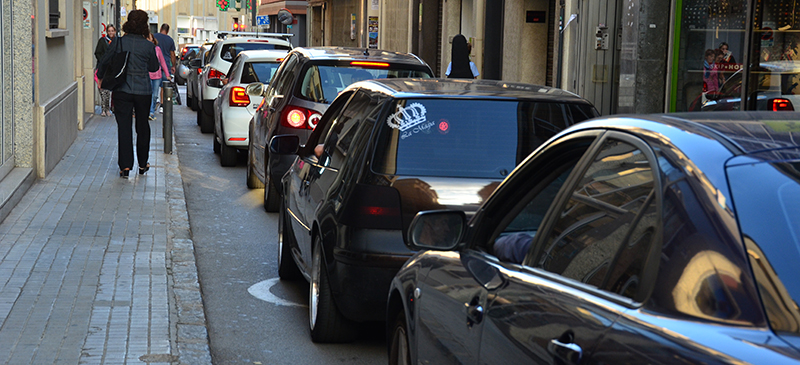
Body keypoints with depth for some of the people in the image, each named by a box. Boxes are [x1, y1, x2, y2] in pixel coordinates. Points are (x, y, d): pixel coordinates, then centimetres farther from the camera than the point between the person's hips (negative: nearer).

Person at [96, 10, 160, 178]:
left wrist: (101, 77, 23)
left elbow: (103, 62, 3)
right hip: (143, 91, 1)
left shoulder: (118, 42, -5)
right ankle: (142, 164, 24)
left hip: (122, 90, -1)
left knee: (124, 127, 1)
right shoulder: (148, 46, -5)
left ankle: (125, 166, -6)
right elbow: (154, 67, 10)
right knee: (142, 127, 15)